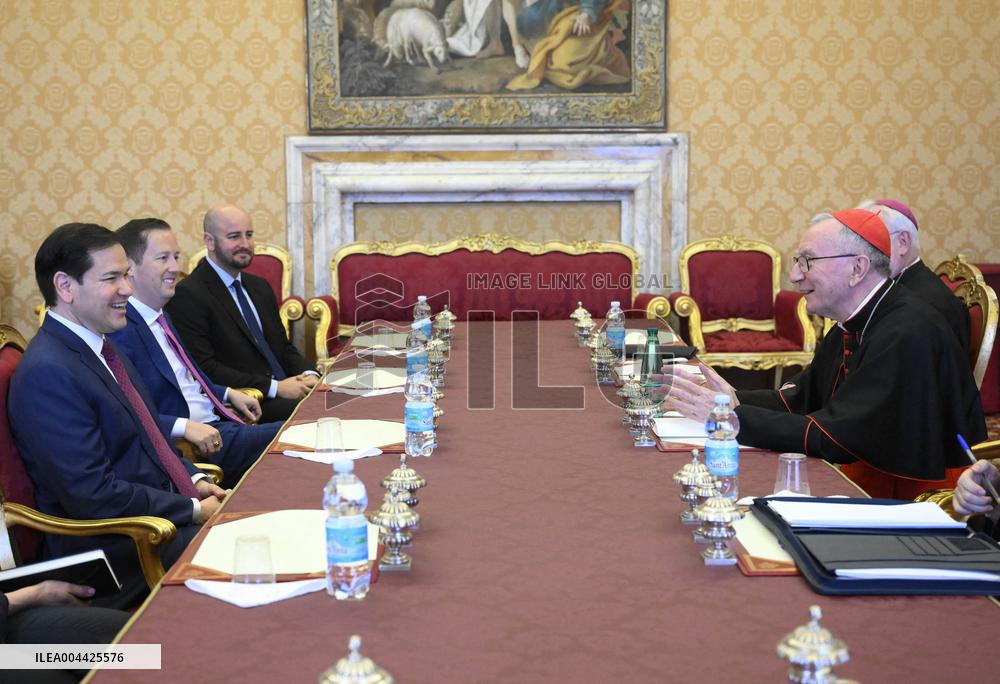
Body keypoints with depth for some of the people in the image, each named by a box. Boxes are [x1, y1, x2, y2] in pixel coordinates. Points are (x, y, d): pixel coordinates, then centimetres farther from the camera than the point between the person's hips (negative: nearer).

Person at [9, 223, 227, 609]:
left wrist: (194, 480, 3)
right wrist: (195, 510, -16)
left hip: (167, 507, 9)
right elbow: (92, 495, -23)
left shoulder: (102, 348, 9)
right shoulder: (47, 372, -20)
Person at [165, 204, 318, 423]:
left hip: (284, 389, 8)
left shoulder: (260, 288, 21)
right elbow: (204, 368, -14)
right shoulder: (189, 295, -7)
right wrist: (274, 388, -18)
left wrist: (308, 375, -1)